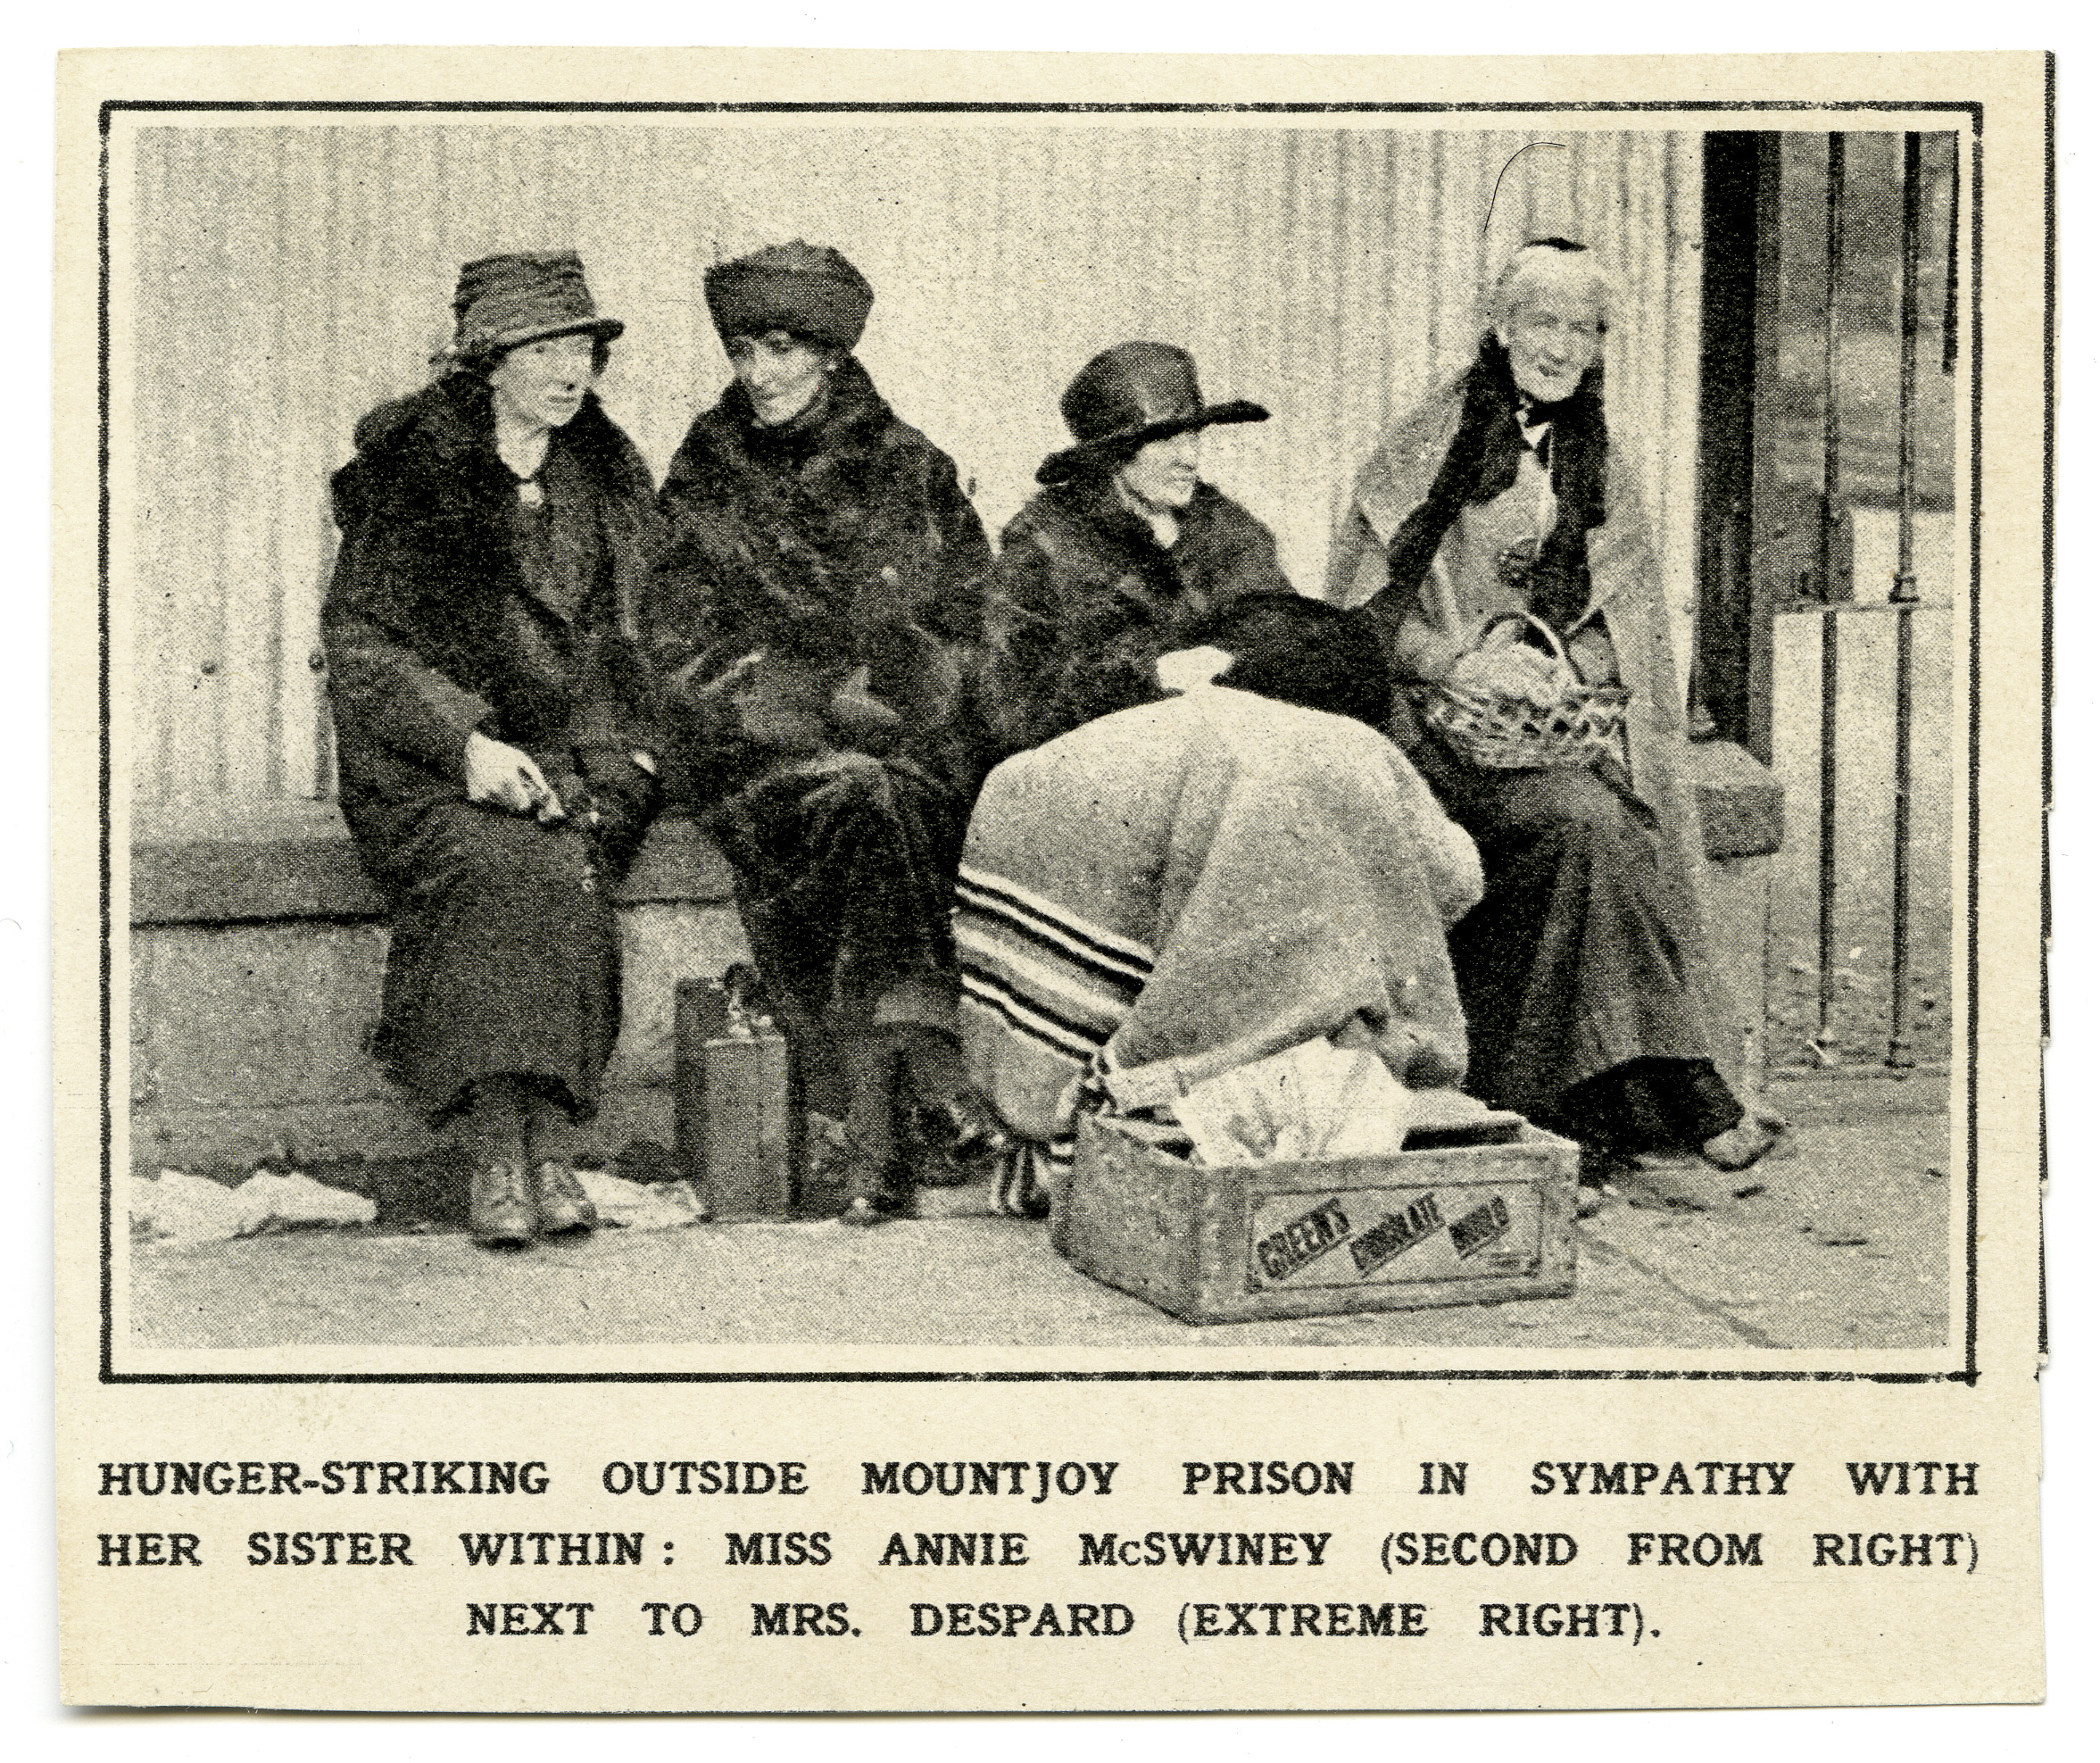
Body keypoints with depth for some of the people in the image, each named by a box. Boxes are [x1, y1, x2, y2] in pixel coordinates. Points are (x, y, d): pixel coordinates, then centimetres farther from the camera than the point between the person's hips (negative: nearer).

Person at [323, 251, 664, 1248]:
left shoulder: (610, 475, 14)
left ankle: (523, 1151, -31)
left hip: (571, 753, 3)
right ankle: (508, 1148, -34)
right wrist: (465, 741, -17)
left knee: (565, 865, -31)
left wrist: (620, 753, 0)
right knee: (515, 872, -33)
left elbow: (628, 642, 19)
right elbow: (358, 641, -3)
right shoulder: (410, 472, 1)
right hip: (420, 762, -3)